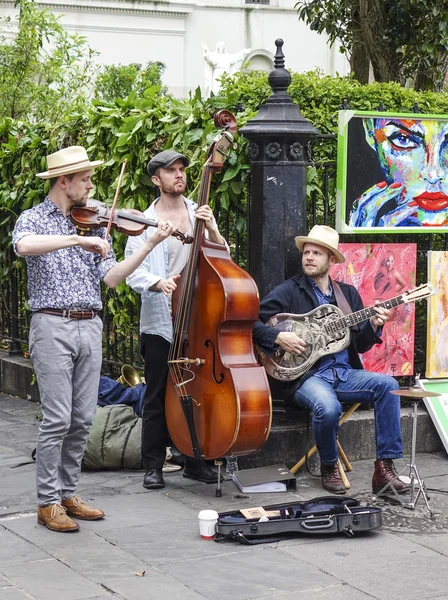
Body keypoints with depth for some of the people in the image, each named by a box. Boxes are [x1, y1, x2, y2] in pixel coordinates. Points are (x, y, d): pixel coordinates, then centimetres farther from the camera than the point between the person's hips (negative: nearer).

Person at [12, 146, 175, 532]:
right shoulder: (34, 219, 0)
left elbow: (111, 278, 5)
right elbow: (24, 245, -26)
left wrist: (149, 246, -5)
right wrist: (78, 239, -30)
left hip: (90, 327, 5)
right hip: (53, 326, -5)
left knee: (82, 419, 7)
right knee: (57, 419, -7)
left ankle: (68, 493, 18)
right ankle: (48, 503, 1)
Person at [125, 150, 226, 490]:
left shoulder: (199, 214, 8)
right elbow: (133, 272, -4)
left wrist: (212, 229, -13)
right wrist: (158, 282, -23)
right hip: (160, 322, -3)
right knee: (158, 395, 1)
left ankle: (194, 460, 20)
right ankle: (154, 465, 10)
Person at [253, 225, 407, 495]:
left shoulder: (348, 293, 16)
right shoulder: (289, 291, 1)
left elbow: (360, 345, 14)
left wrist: (373, 326, -5)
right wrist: (278, 337, -19)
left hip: (345, 373, 5)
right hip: (306, 375, -5)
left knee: (388, 385, -21)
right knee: (328, 407, -35)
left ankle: (385, 467, -17)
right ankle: (329, 467, -5)